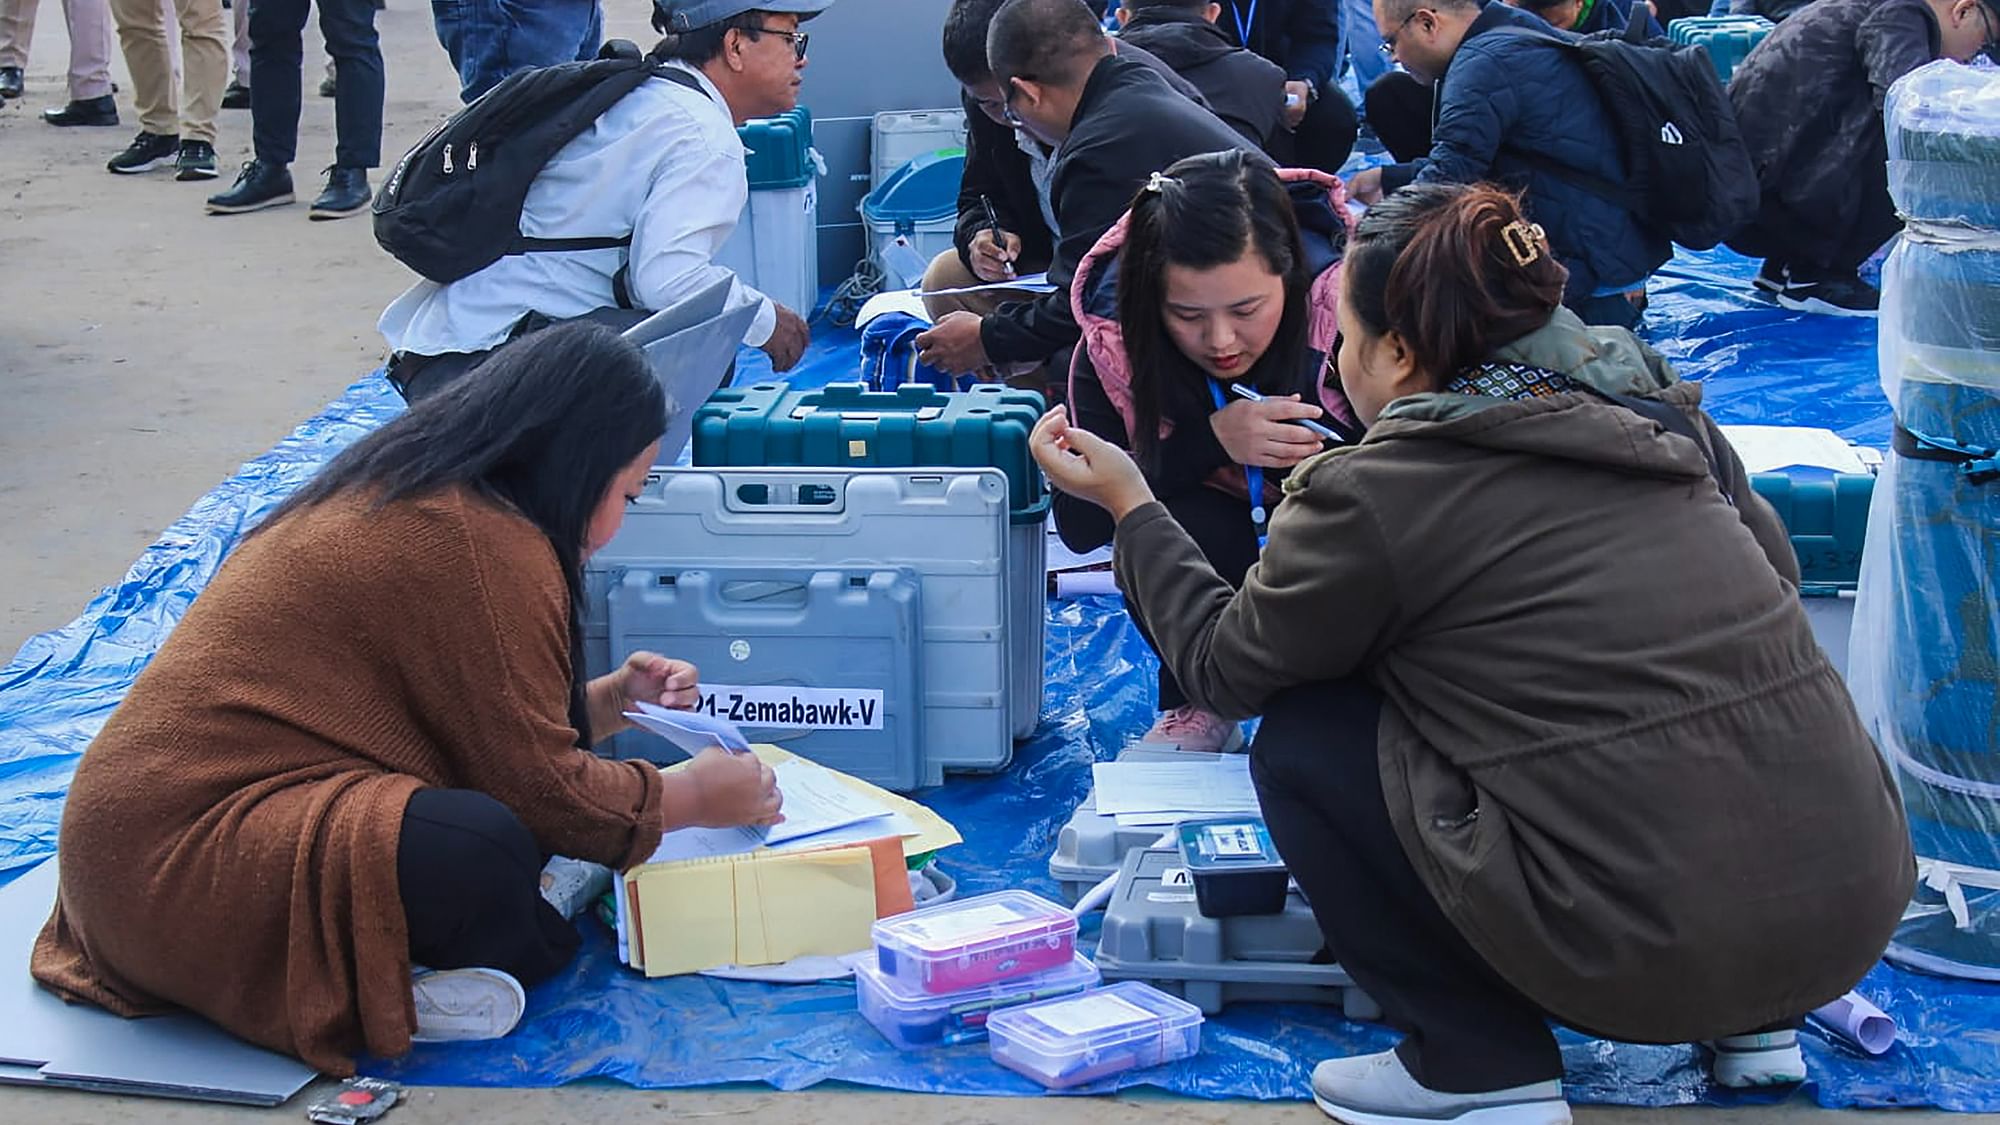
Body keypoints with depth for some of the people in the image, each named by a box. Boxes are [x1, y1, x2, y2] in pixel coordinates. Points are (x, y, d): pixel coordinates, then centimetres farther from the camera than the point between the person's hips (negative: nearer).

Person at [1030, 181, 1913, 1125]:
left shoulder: (1373, 496, -6)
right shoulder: (1654, 410, 10)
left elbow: (1225, 668, 8)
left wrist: (1128, 503, 21)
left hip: (1662, 954, -7)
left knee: (1303, 741, 7)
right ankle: (1756, 1022, 26)